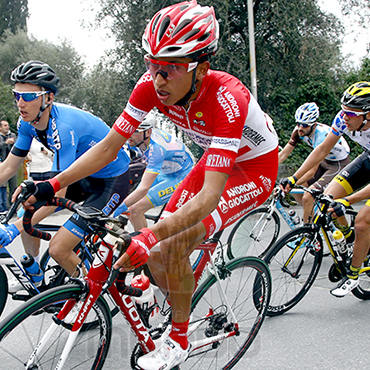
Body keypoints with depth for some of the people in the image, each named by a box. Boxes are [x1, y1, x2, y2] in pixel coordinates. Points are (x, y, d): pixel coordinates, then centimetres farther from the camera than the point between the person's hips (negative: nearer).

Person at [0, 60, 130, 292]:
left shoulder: (63, 127, -32)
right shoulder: (28, 122, -7)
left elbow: (57, 194, -33)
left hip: (111, 181, -8)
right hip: (83, 174, 8)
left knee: (58, 249, -14)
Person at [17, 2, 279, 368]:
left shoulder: (226, 100, -37)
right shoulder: (152, 84, -19)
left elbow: (209, 196, -42)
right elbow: (108, 147, -13)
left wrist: (149, 239, -52)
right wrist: (52, 185, -22)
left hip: (255, 168, -6)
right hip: (215, 159, 6)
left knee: (171, 245, -23)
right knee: (160, 245, -6)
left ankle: (178, 340, 0)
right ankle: (178, 307, 23)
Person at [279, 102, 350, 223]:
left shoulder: (322, 134, -34)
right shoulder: (299, 130, -13)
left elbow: (311, 170, -39)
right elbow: (283, 154, -9)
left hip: (339, 165, -7)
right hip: (324, 162, 7)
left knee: (307, 198, -21)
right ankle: (312, 215, 14)